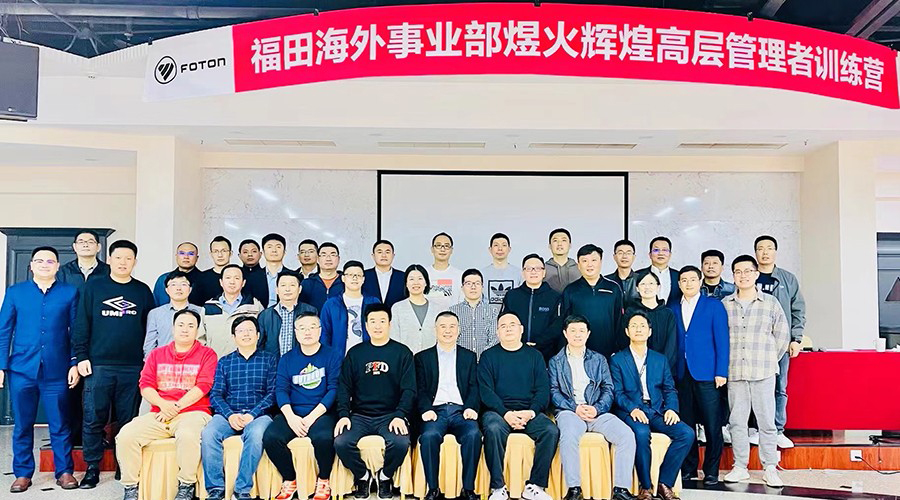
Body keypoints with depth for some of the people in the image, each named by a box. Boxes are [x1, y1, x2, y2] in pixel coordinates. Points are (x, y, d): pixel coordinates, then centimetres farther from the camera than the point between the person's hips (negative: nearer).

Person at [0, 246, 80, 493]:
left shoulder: (69, 293, 6)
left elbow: (76, 331, 5)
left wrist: (75, 364, -3)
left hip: (57, 370, -1)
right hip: (22, 369, 1)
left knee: (60, 425, 3)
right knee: (22, 424, 8)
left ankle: (64, 471, 13)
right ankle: (23, 473, 19)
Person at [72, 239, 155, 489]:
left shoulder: (143, 291, 9)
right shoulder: (93, 287, 6)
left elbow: (150, 327, 11)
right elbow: (81, 324, 4)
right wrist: (81, 356, -3)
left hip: (133, 367, 1)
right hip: (98, 365, -1)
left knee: (128, 420, 6)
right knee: (93, 419, 0)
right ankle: (92, 468, 11)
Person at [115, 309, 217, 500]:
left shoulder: (206, 354, 8)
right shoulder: (157, 354, 19)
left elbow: (203, 386, -4)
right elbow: (145, 385, 9)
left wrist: (176, 406, -12)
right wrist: (163, 404, -10)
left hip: (192, 413, -4)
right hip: (158, 414, 4)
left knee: (188, 435, -38)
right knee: (125, 435, -21)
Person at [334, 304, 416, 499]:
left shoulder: (402, 352, 7)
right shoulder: (355, 353, 12)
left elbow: (409, 389, 0)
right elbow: (344, 388, 8)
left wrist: (400, 416, -15)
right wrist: (343, 415, -8)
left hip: (390, 415, -1)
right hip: (359, 416, 2)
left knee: (400, 443, -32)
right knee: (341, 442, -27)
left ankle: (385, 476, 1)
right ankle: (362, 475, 4)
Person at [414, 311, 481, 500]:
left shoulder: (469, 356, 20)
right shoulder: (422, 357, 17)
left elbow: (474, 387, 10)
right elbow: (420, 389, 8)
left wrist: (471, 408, -9)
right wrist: (426, 410, -12)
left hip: (461, 411, 1)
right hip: (435, 411, 0)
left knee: (473, 434, -32)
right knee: (429, 436, -33)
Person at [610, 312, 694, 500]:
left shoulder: (660, 359, 20)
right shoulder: (617, 360, 9)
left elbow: (669, 389, 14)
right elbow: (617, 392, -1)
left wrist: (671, 409, -7)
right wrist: (633, 409, -19)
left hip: (657, 411, 4)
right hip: (631, 412, -4)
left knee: (687, 433, -21)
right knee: (641, 433, -36)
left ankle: (664, 484, -12)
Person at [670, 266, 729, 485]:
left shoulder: (713, 305, 4)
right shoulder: (674, 309, 13)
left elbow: (722, 340, -1)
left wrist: (721, 372, -8)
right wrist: (671, 372, 3)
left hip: (706, 374, -3)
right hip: (682, 374, 3)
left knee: (712, 424, -1)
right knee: (686, 424, 7)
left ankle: (711, 471, 8)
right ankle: (688, 467, 17)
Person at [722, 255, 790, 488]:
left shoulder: (771, 303, 3)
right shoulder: (725, 304, 6)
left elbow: (782, 334, 10)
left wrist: (770, 359, 8)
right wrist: (724, 363, 8)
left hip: (763, 372, -1)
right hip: (734, 372, 1)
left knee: (767, 421, 1)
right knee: (737, 420, 5)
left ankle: (770, 468, 10)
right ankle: (740, 467, 14)